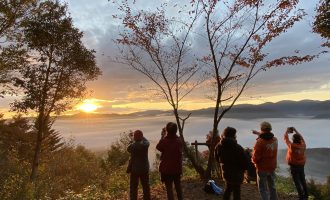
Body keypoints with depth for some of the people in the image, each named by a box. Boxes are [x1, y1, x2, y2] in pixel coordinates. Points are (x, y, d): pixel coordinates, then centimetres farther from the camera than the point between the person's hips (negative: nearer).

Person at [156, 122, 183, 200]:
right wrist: (165, 136, 7)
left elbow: (158, 147, -2)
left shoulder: (164, 141, -21)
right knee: (178, 186, 22)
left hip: (167, 169, -4)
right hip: (177, 168, 4)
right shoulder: (179, 140, -7)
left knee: (169, 188, 8)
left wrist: (163, 136, -1)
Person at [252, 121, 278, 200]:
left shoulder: (260, 142, -25)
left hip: (262, 168, -6)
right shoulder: (275, 140, -5)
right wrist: (258, 133, 30)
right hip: (272, 167, 6)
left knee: (263, 189, 7)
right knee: (272, 187, 24)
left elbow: (255, 158, -23)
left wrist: (254, 161, -1)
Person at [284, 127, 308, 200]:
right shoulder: (303, 145, -9)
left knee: (297, 182, 3)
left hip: (294, 166, -6)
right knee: (303, 180, 22)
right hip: (301, 165, 6)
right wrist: (295, 130, 15)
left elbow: (285, 138, -10)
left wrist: (287, 131, 6)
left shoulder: (292, 146, -24)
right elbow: (301, 137, 9)